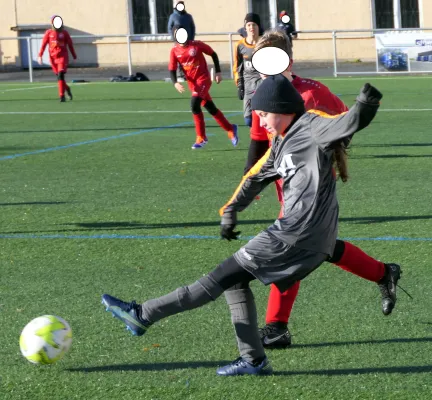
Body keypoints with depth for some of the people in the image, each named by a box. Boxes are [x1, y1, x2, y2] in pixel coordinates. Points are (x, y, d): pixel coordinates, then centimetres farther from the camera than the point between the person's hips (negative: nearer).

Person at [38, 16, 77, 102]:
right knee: (59, 76, 8)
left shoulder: (64, 33, 3)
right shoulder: (49, 33, 4)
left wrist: (74, 56, 15)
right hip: (53, 58, 2)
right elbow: (44, 44, 5)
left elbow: (70, 45, 10)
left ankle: (62, 96, -14)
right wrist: (40, 56, -2)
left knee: (61, 76, -16)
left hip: (63, 57, -2)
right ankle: (67, 89, 35)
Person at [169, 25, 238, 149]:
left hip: (203, 79, -5)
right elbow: (172, 69, 0)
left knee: (194, 104, -23)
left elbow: (213, 54, 2)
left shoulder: (197, 45, -10)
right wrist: (175, 83, -19)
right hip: (192, 82, 5)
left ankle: (201, 138, -13)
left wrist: (218, 72, -1)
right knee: (211, 108, 10)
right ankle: (230, 129, 29)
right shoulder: (174, 51, -1)